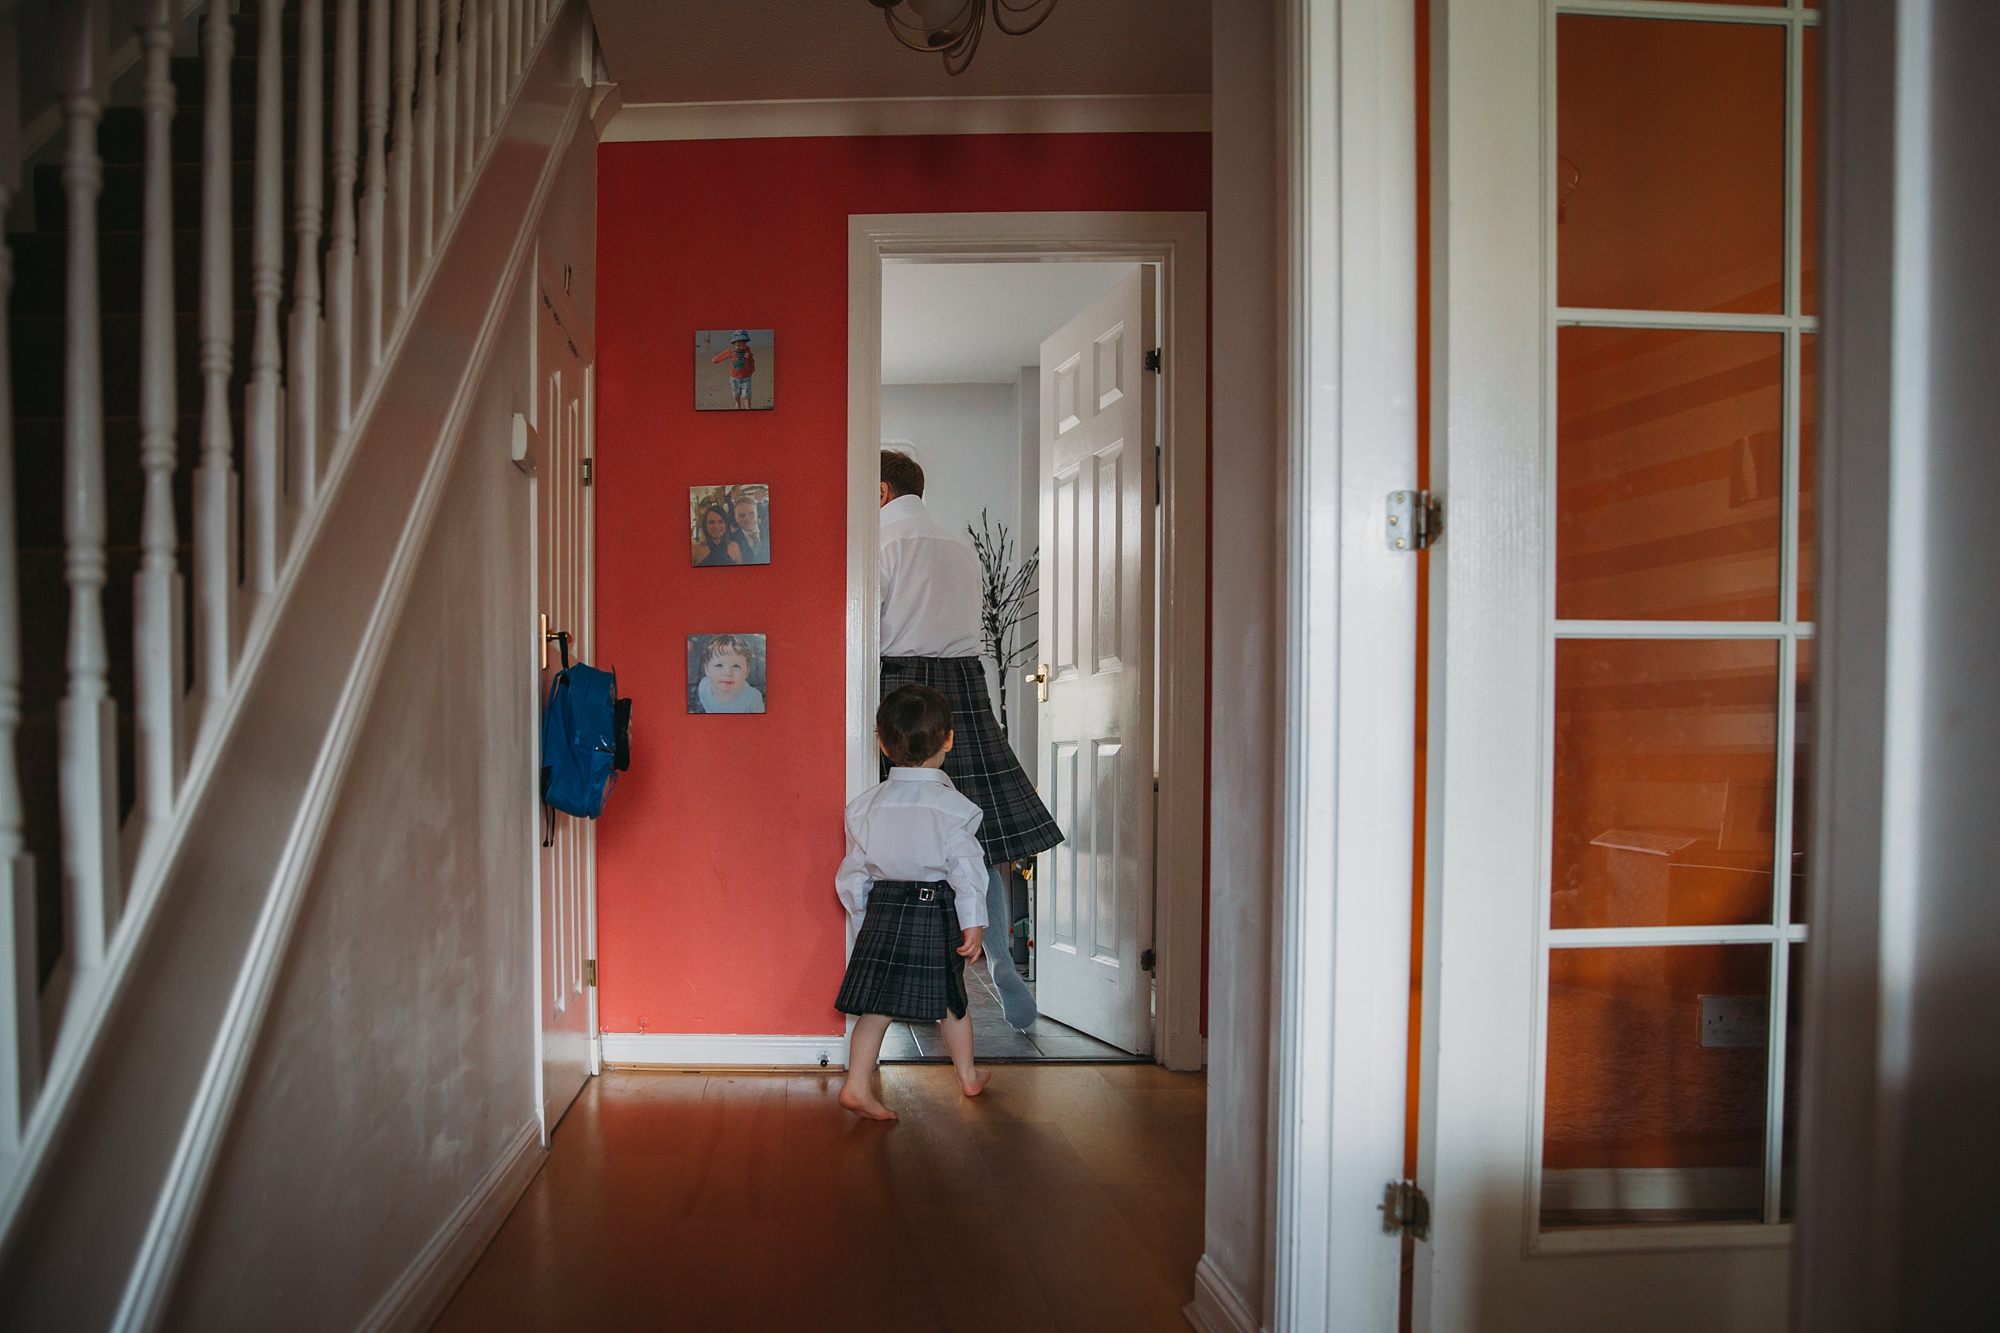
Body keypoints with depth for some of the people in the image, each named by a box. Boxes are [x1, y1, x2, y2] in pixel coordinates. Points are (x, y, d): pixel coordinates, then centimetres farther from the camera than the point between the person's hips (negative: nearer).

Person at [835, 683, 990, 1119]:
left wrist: (864, 919, 17)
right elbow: (966, 868, -14)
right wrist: (974, 923, -12)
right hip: (936, 913, -2)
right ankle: (968, 1075, 32)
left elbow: (853, 871, 7)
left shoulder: (866, 805, 2)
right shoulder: (953, 807, -11)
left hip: (882, 910, 2)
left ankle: (857, 1083, -4)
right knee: (949, 998, 15)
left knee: (878, 1003, 4)